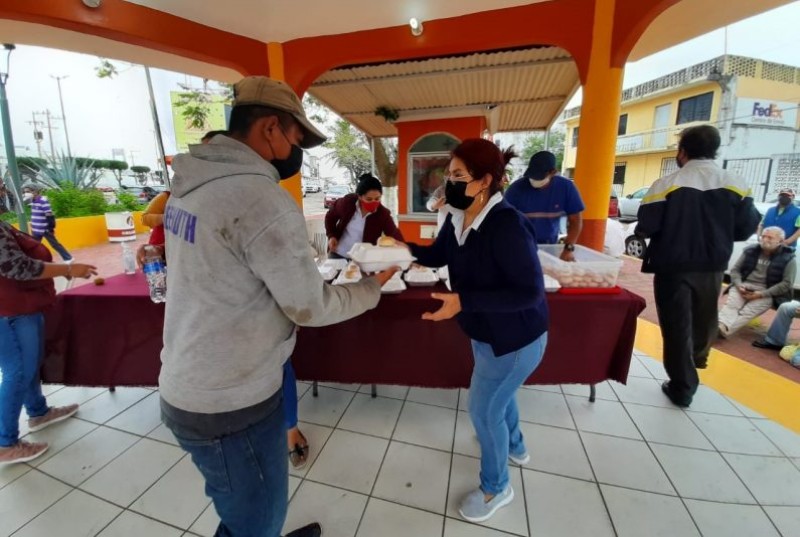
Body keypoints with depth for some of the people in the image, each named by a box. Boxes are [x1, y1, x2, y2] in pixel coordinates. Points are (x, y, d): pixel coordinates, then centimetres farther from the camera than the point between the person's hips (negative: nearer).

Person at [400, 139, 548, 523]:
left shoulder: (507, 225, -31)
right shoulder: (458, 219, -5)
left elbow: (529, 291, -31)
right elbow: (438, 255, 8)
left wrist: (464, 301, -36)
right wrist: (404, 249, -10)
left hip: (516, 338, -9)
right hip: (487, 332, 9)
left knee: (484, 409, 6)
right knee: (499, 393, 29)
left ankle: (496, 488, 36)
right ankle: (515, 447, 60)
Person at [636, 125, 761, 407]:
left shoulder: (666, 184, -15)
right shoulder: (737, 185, -2)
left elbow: (645, 227, -17)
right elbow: (746, 229, 1)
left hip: (673, 267, -4)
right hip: (713, 267, 4)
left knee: (677, 326, 7)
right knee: (703, 319, 26)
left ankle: (682, 387, 16)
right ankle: (696, 361, 51)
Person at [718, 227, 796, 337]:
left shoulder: (788, 258, 2)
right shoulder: (750, 251, 11)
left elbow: (786, 284, -4)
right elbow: (735, 270, 11)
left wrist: (762, 294, -16)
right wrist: (739, 285, -9)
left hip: (767, 293, -2)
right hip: (744, 286, 2)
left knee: (748, 311, -31)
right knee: (731, 305, -30)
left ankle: (724, 330, -50)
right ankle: (720, 326, -53)